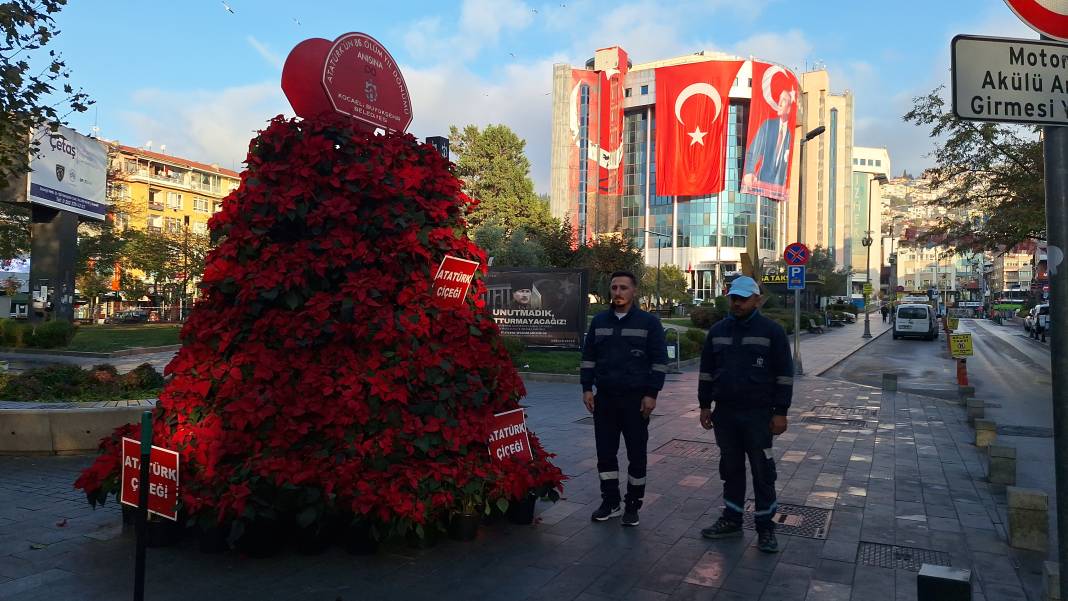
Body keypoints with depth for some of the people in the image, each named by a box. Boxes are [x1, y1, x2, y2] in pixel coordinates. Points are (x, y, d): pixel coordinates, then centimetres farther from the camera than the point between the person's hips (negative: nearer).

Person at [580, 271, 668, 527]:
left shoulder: (649, 321, -3)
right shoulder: (599, 320, 9)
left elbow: (659, 361, -4)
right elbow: (588, 356, 12)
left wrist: (651, 394, -10)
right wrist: (587, 388, 4)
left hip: (636, 400, -3)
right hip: (604, 398, 4)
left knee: (636, 453, 5)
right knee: (605, 452, 8)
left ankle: (633, 506, 18)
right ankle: (610, 502, 22)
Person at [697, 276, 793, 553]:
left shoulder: (772, 331, -4)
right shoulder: (718, 331, 9)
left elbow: (784, 374, -4)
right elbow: (706, 371, 13)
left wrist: (780, 412, -8)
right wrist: (704, 406, 9)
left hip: (758, 415, -4)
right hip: (725, 413, 4)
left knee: (763, 471, 2)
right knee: (731, 468, 13)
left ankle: (765, 527, 14)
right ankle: (731, 520, 24)